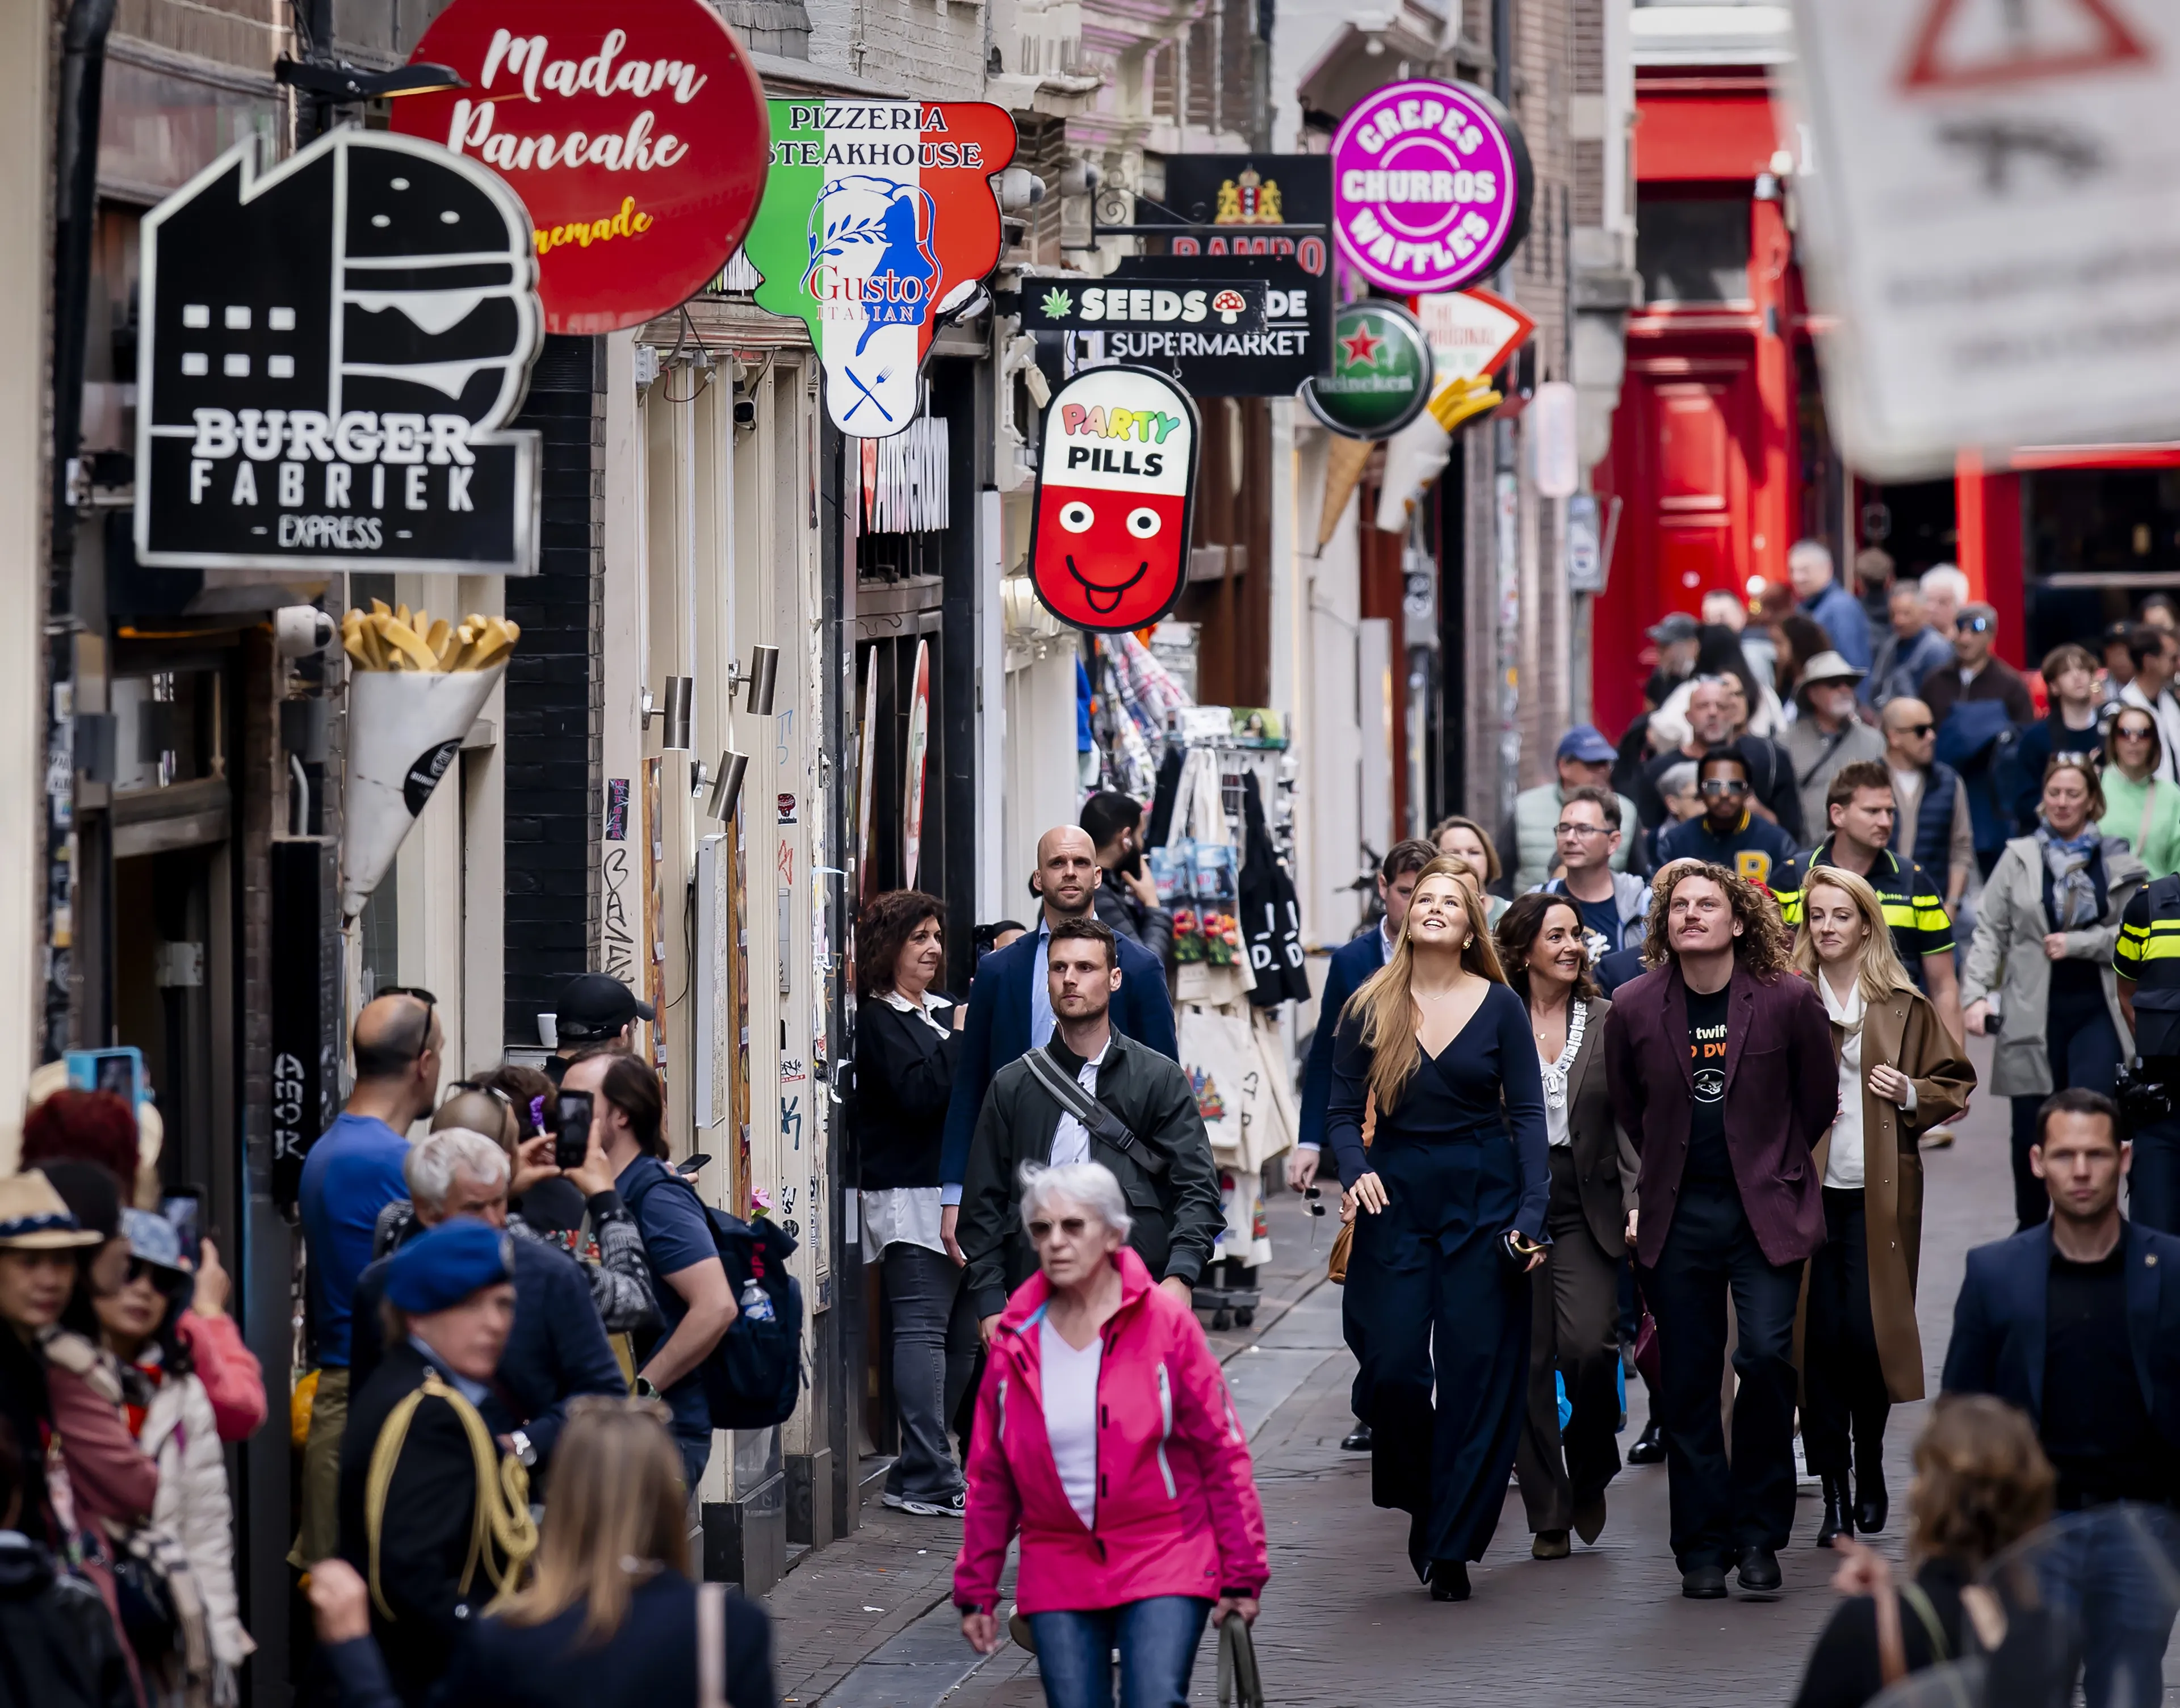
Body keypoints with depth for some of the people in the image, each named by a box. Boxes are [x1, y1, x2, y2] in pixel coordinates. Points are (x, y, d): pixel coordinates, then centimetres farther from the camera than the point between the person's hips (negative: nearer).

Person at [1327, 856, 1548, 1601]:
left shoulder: (1500, 1008, 1)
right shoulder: (1371, 1009, 4)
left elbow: (1528, 1116, 1)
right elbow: (1343, 1111, 7)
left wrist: (1532, 1212, -10)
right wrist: (1355, 1169, -14)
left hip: (1483, 1201, -1)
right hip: (1396, 1202, 1)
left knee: (1475, 1373, -3)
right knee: (1392, 1369, -8)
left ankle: (1452, 1546, 4)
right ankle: (1421, 1501, 19)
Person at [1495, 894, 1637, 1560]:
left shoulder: (1608, 1022, 5)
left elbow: (1629, 1120, 6)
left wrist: (1636, 1201, -5)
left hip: (1587, 1210, 0)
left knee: (1588, 1348, -14)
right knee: (1528, 1363, 1)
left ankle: (1589, 1472, 14)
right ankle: (1548, 1516, 10)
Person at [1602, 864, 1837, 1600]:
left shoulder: (1788, 1000, -6)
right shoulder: (1634, 1008, -1)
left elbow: (1817, 1098, 7)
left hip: (1765, 1209, -2)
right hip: (1677, 1214, 2)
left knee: (1765, 1357, -16)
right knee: (1688, 1383, 3)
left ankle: (1758, 1532, -1)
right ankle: (1703, 1548, 12)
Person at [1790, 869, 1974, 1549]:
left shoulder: (1904, 1007, 7)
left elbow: (1955, 1084, 13)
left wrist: (1912, 1095, -4)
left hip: (1879, 1194, 0)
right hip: (1806, 1191, 0)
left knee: (1868, 1332, -7)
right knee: (1819, 1338, -3)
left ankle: (1870, 1468, 18)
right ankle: (1834, 1496, 3)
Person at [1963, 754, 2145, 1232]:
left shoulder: (2118, 864, 5)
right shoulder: (2018, 859, 6)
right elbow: (1989, 932, 4)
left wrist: (2077, 944, -9)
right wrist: (1976, 994, -6)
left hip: (2096, 1013, -1)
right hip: (2033, 1012, 1)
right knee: (2031, 1133, 5)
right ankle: (2030, 1228, 24)